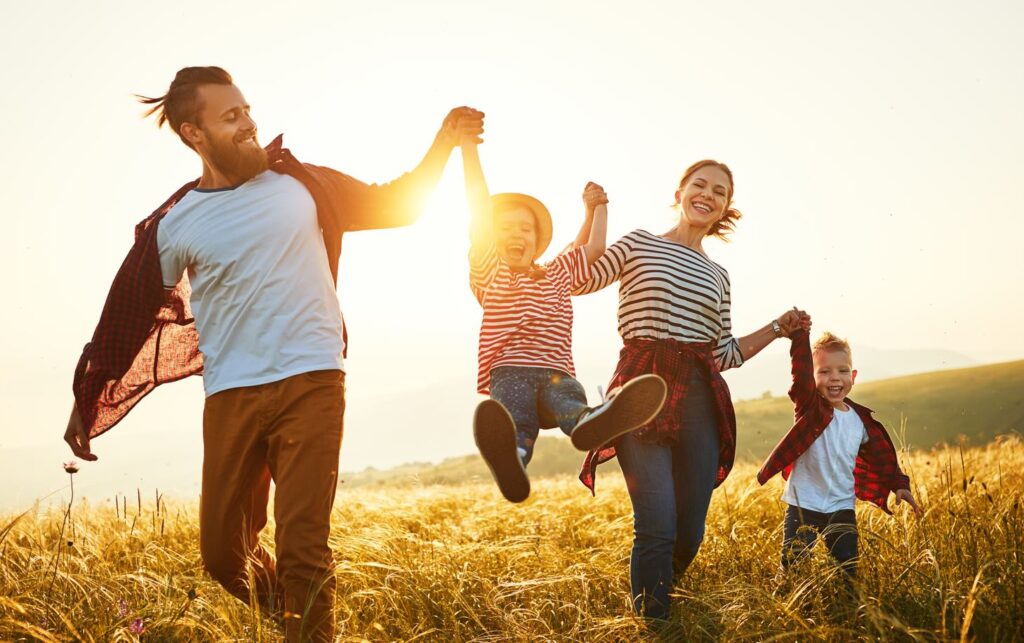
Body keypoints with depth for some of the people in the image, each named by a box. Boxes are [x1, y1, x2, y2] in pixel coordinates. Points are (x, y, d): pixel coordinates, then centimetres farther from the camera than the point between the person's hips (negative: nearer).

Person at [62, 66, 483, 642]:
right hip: (231, 398, 1)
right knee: (223, 552, 8)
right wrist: (89, 398, 12)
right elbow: (134, 316, 10)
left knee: (303, 548, -10)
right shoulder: (174, 226, 3)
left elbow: (394, 205, 15)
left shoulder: (300, 184, 5)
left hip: (312, 384, -1)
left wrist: (445, 143, 5)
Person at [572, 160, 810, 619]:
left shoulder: (717, 277, 20)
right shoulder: (639, 244, 9)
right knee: (658, 527, -14)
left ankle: (650, 596, 27)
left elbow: (725, 355, 19)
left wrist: (778, 328, 13)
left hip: (699, 397, 5)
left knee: (690, 533, 3)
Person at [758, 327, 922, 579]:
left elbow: (882, 456, 19)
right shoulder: (810, 408, -7)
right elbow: (801, 373, -25)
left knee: (848, 571, 5)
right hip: (803, 505, -4)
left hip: (842, 508, 4)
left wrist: (899, 485, 10)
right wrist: (799, 334, -36)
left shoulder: (861, 419, 6)